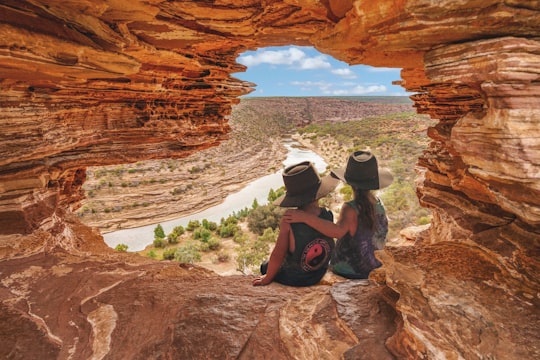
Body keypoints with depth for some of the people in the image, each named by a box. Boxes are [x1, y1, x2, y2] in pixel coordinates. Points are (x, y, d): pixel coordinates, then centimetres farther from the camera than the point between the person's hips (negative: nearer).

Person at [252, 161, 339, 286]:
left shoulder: (288, 221, -31)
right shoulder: (328, 216, -20)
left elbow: (277, 255, -23)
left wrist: (267, 279, -10)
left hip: (291, 278, -4)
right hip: (318, 276, 4)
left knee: (265, 266, 27)